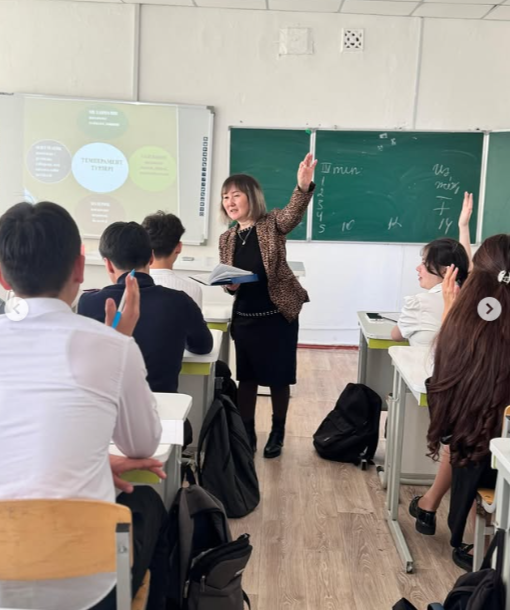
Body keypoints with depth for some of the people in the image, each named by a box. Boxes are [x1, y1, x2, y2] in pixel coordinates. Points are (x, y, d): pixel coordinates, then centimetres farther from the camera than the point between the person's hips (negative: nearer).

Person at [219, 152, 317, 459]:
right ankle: (247, 435, 25)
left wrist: (304, 186, -49)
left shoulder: (272, 224, -7)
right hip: (244, 318, 4)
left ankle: (277, 434, 27)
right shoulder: (227, 239, 7)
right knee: (246, 378, 10)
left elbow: (293, 213, -29)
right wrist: (229, 284, -11)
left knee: (279, 378, 7)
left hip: (278, 316, -4)